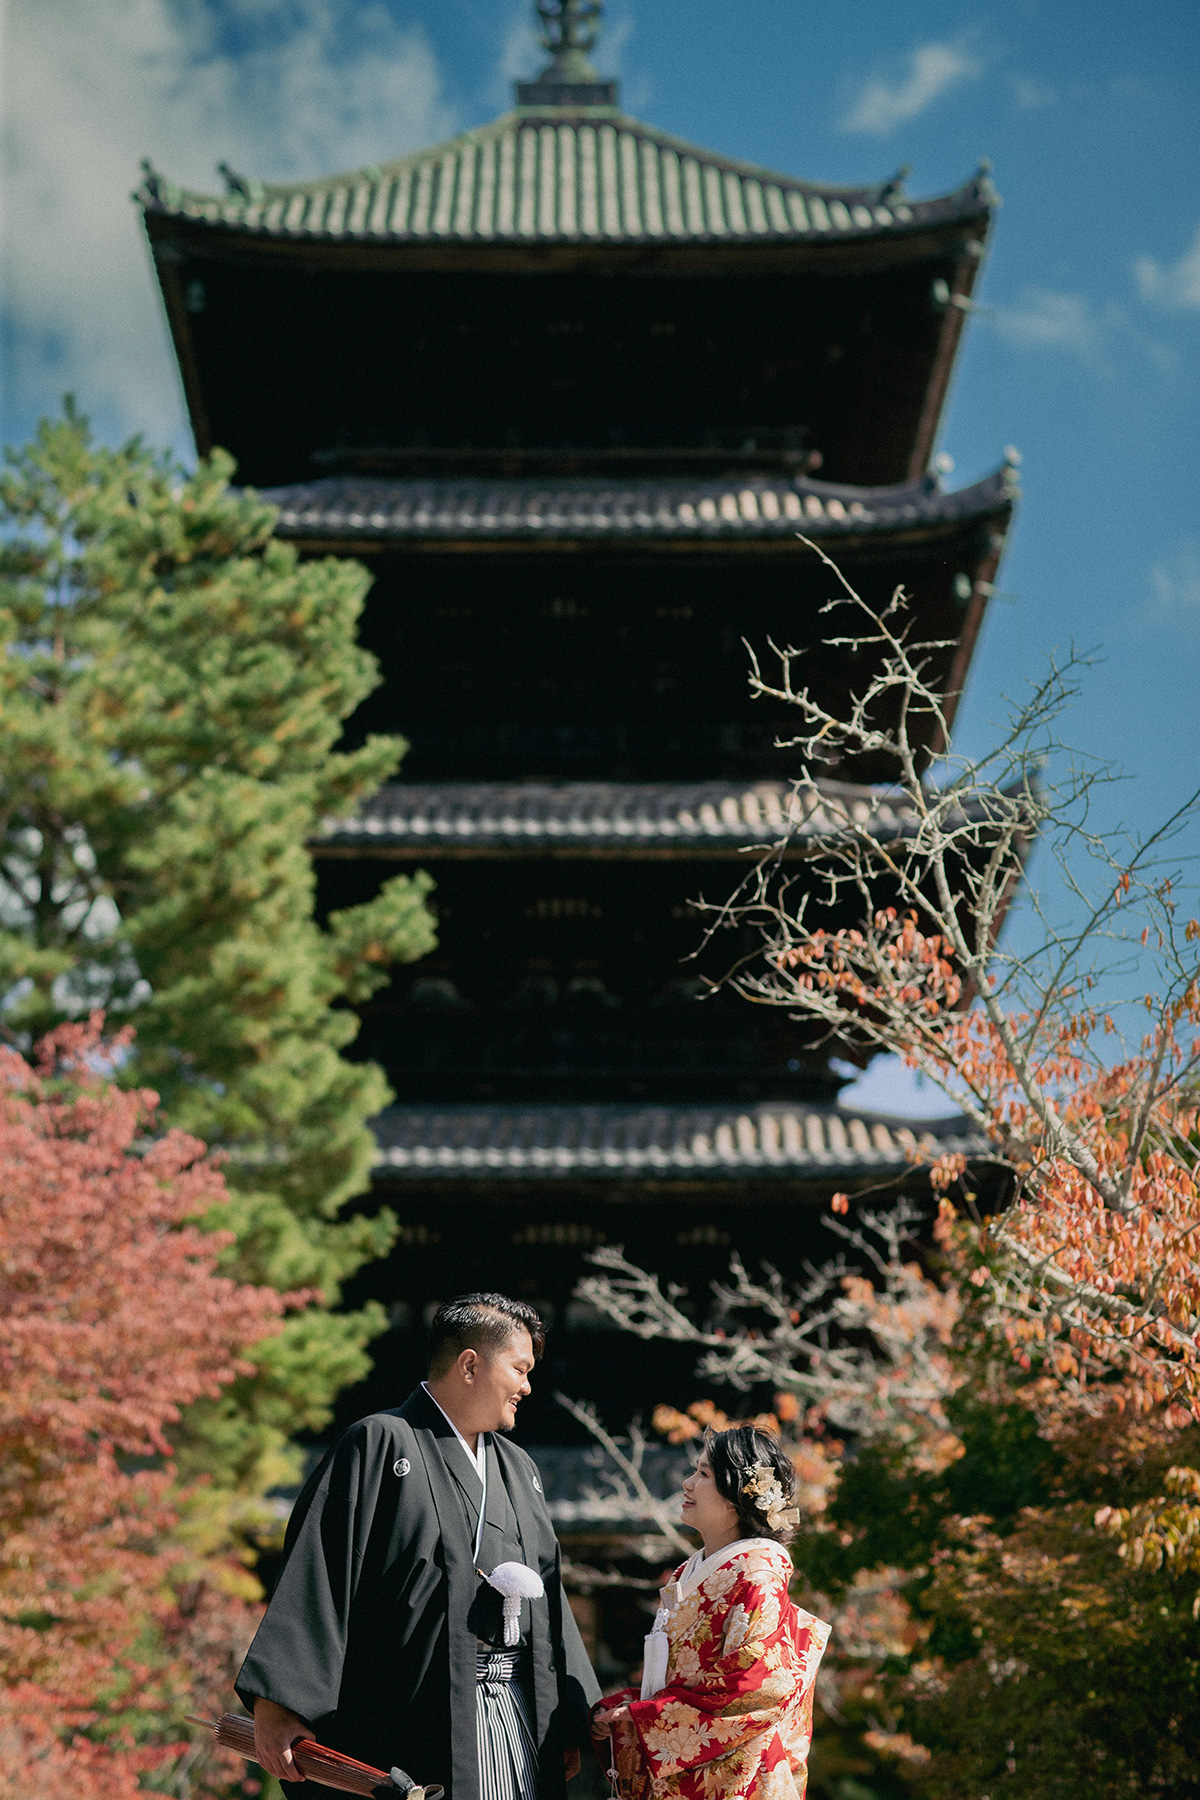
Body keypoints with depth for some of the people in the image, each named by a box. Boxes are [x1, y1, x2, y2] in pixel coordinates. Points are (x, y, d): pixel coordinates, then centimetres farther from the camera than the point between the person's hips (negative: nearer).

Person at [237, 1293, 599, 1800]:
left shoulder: (519, 1469, 21)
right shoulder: (379, 1444, -3)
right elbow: (318, 1576, -12)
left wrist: (571, 1718, 17)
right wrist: (277, 1702, -21)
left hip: (520, 1722, 7)